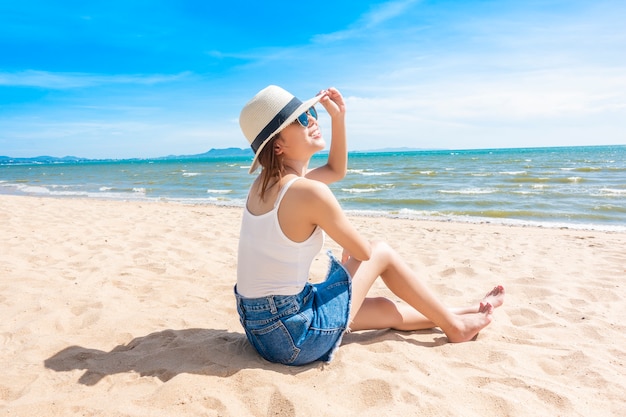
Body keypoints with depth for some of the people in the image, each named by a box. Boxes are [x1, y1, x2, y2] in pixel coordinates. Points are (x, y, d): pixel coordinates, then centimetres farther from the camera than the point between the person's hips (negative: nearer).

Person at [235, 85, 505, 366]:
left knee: (382, 307, 24)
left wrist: (338, 117, 9)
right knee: (381, 252, 7)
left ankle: (447, 315, 46)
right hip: (294, 336, -8)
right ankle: (454, 325, 25)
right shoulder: (310, 192, -23)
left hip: (259, 327, 8)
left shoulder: (266, 181, 4)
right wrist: (349, 263, 14)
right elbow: (364, 252, -8)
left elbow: (337, 170, 19)